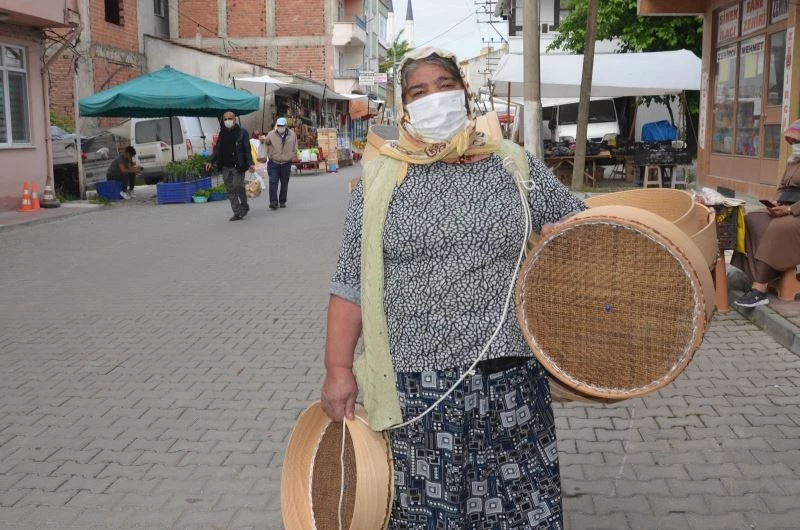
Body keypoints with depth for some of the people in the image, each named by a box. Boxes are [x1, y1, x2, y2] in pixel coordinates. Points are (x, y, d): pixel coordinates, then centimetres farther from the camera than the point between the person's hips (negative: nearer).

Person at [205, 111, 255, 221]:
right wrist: (211, 161, 9)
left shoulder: (242, 132, -3)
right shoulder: (222, 133, 12)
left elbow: (247, 149, -6)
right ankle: (237, 213, 11)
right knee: (230, 190, 4)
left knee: (238, 185, -16)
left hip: (238, 166, -5)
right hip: (225, 167, 5)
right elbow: (217, 149, 19)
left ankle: (244, 205, 11)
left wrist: (250, 163, -14)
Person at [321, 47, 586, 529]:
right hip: (417, 383, -1)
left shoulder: (516, 166, 5)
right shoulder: (381, 179, 2)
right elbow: (352, 281, 2)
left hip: (510, 377, 1)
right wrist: (339, 368, -4)